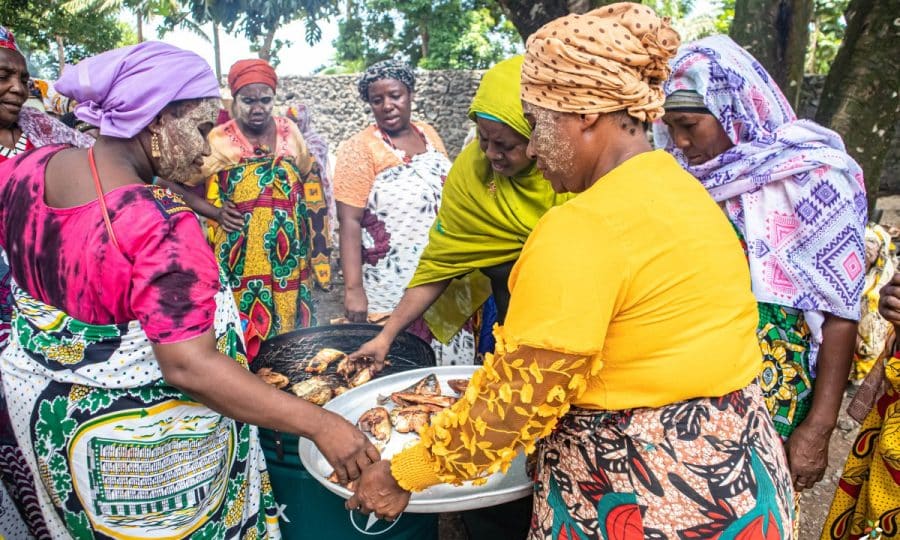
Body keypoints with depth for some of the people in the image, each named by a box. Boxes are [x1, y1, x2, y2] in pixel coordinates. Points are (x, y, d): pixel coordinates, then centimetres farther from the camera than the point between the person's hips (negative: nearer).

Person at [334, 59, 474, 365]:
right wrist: (353, 288, -21)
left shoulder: (428, 134, 9)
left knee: (450, 361, 11)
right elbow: (349, 222, -14)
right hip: (393, 290, -5)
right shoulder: (360, 148, -9)